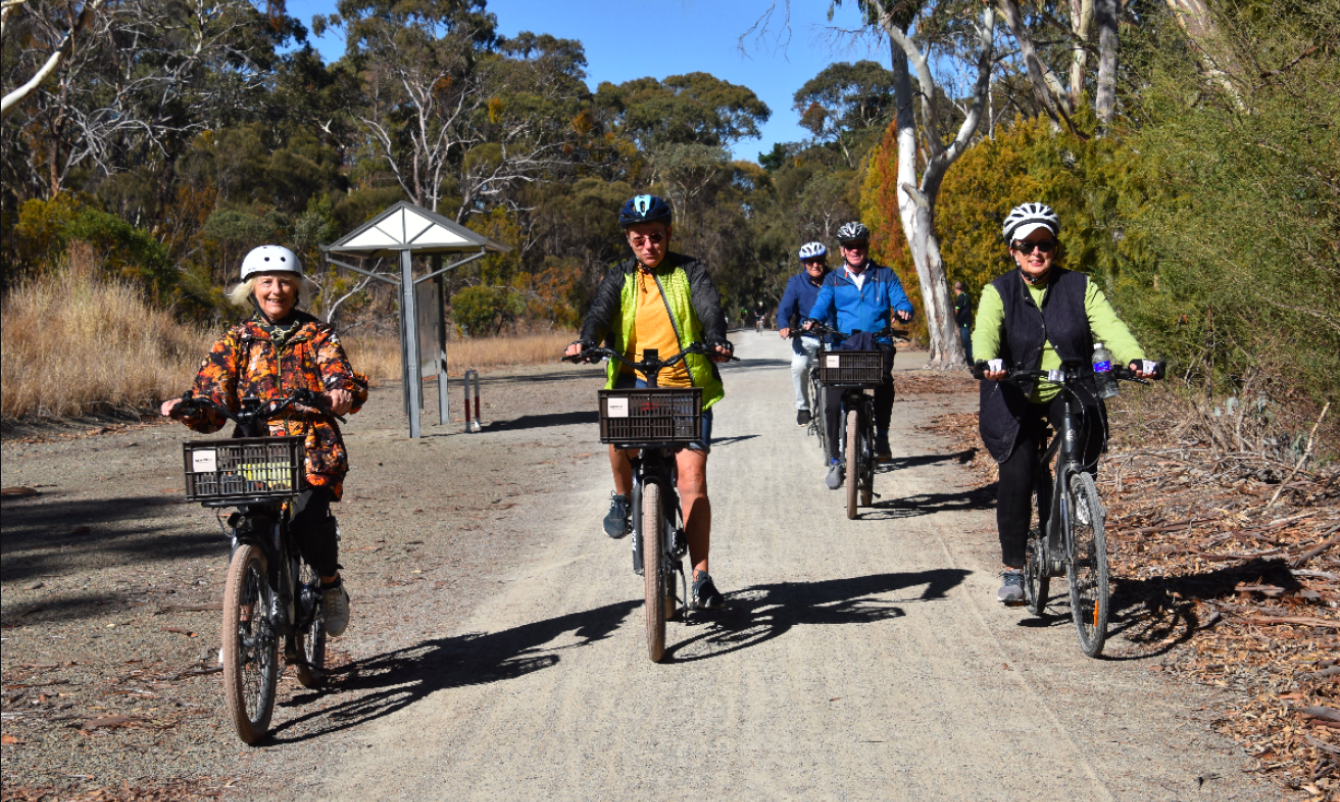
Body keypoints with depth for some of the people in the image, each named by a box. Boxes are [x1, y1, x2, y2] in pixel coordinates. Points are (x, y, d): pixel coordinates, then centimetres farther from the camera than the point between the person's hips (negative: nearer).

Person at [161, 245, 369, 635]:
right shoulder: (236, 341, 14)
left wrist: (344, 393, -30)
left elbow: (346, 379, -5)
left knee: (307, 518, -26)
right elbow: (213, 404, 6)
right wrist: (188, 409, -17)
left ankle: (330, 583, 5)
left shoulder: (317, 336, 11)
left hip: (313, 454, -2)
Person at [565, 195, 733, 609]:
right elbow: (600, 311, -8)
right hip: (636, 380, 1)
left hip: (687, 386, -1)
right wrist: (586, 341, -31)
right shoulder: (621, 277, 9)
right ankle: (623, 498, -1)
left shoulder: (690, 272, 4)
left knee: (692, 479, -9)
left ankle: (701, 578, -2)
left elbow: (710, 308, -13)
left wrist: (716, 341, -36)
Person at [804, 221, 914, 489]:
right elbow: (822, 306, 1)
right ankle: (835, 460, 2)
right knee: (832, 403, -13)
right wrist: (812, 321, -22)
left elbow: (900, 300, 2)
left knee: (884, 378, -33)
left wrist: (903, 310, -23)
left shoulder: (885, 276, 14)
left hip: (878, 343, -1)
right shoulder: (833, 280, 15)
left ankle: (881, 435, -15)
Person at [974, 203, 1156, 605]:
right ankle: (1012, 569, -3)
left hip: (1070, 394, 1)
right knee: (1016, 476, -15)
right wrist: (987, 362, -41)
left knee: (1089, 427, -29)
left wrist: (1135, 359, -31)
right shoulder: (999, 292, 1)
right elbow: (985, 334, -17)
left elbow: (1109, 327, -11)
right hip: (1017, 399, -1)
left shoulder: (1079, 287, 4)